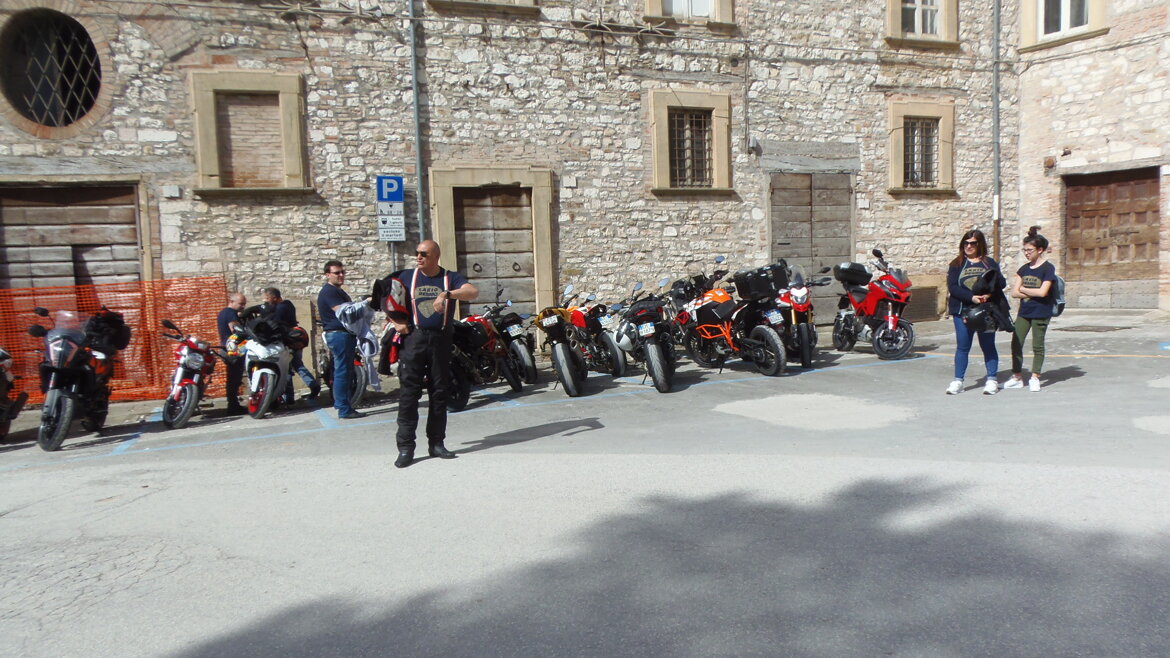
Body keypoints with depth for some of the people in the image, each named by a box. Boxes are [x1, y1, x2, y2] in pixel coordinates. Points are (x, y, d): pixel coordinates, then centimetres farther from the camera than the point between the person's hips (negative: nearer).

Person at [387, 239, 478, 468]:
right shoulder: (406, 277, 10)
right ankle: (405, 447, -2)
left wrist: (447, 294, -28)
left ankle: (436, 443, 17)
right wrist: (396, 322, -2)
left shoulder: (450, 278, 6)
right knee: (408, 392, -6)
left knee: (439, 392, 6)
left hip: (441, 340, 1)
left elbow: (473, 292, -12)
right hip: (413, 338, -1)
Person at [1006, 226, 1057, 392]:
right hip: (1024, 312, 6)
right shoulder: (1024, 269, 10)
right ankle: (1017, 377, 11)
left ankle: (1035, 378, 12)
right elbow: (1014, 293, 4)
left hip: (1041, 313, -6)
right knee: (1016, 343, 2)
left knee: (1037, 345, 3)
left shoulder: (1048, 268, -8)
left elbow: (1042, 292, -18)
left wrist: (1022, 289, -5)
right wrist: (1032, 293, -10)